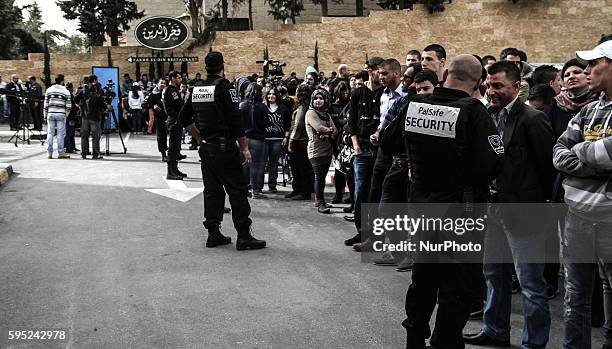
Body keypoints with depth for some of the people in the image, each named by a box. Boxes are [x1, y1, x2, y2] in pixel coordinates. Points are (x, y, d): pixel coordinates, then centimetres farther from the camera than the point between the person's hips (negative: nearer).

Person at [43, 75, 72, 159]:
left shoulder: (49, 90, 7)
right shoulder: (66, 91, 0)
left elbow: (46, 104, 7)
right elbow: (69, 106, -3)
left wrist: (45, 115, 13)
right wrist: (66, 114, 11)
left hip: (50, 114, 2)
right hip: (61, 114, -2)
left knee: (50, 133, 6)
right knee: (61, 134, 1)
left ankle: (49, 153, 7)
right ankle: (61, 153, 3)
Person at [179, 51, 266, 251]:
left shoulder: (197, 88, 9)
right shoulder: (224, 86, -12)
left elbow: (184, 117, 17)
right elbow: (235, 120, -16)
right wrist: (245, 148, -11)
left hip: (206, 148, 7)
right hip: (224, 148, -7)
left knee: (212, 191, 12)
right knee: (237, 190, -2)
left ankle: (213, 234, 16)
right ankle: (243, 237, -1)